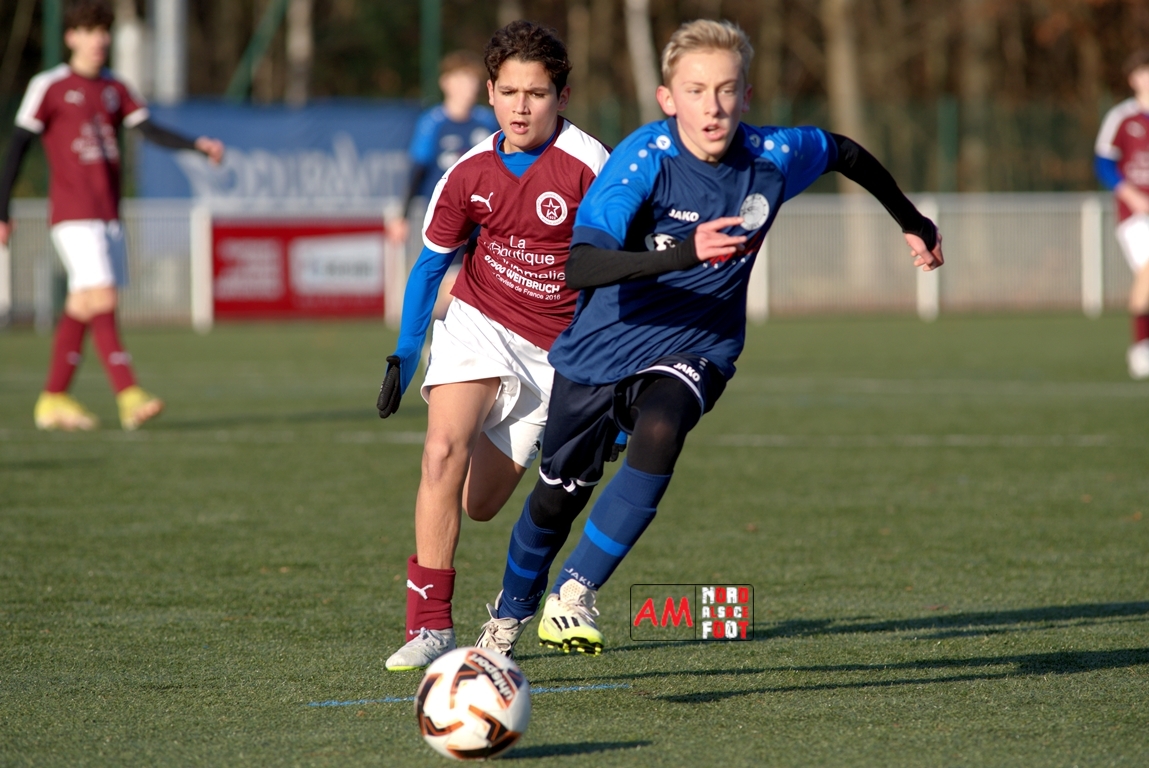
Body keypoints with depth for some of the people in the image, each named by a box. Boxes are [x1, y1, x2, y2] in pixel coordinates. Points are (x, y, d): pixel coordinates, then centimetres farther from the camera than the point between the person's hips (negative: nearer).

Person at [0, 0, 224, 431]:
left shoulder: (114, 89, 15)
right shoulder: (49, 87, -2)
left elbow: (150, 131, 5)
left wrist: (198, 146, -13)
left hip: (108, 215, 7)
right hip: (73, 214, -7)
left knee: (82, 306, 8)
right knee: (102, 299, -16)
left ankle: (53, 401, 15)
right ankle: (129, 397, -23)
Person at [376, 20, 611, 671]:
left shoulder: (589, 164, -16)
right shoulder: (469, 174, -4)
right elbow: (431, 264, 10)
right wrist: (405, 354, 5)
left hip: (556, 350, -2)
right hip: (479, 325, 2)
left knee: (480, 505, -1)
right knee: (443, 452, -23)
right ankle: (431, 627, -21)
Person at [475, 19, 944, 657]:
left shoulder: (773, 159, -16)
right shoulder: (645, 158, -26)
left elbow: (846, 153, 9)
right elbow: (579, 267, -37)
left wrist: (913, 222, 20)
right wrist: (686, 254, -49)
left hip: (695, 348, 1)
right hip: (602, 348, -1)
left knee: (660, 432, -33)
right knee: (557, 499, 13)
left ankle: (575, 594, -23)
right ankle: (511, 612, 45)